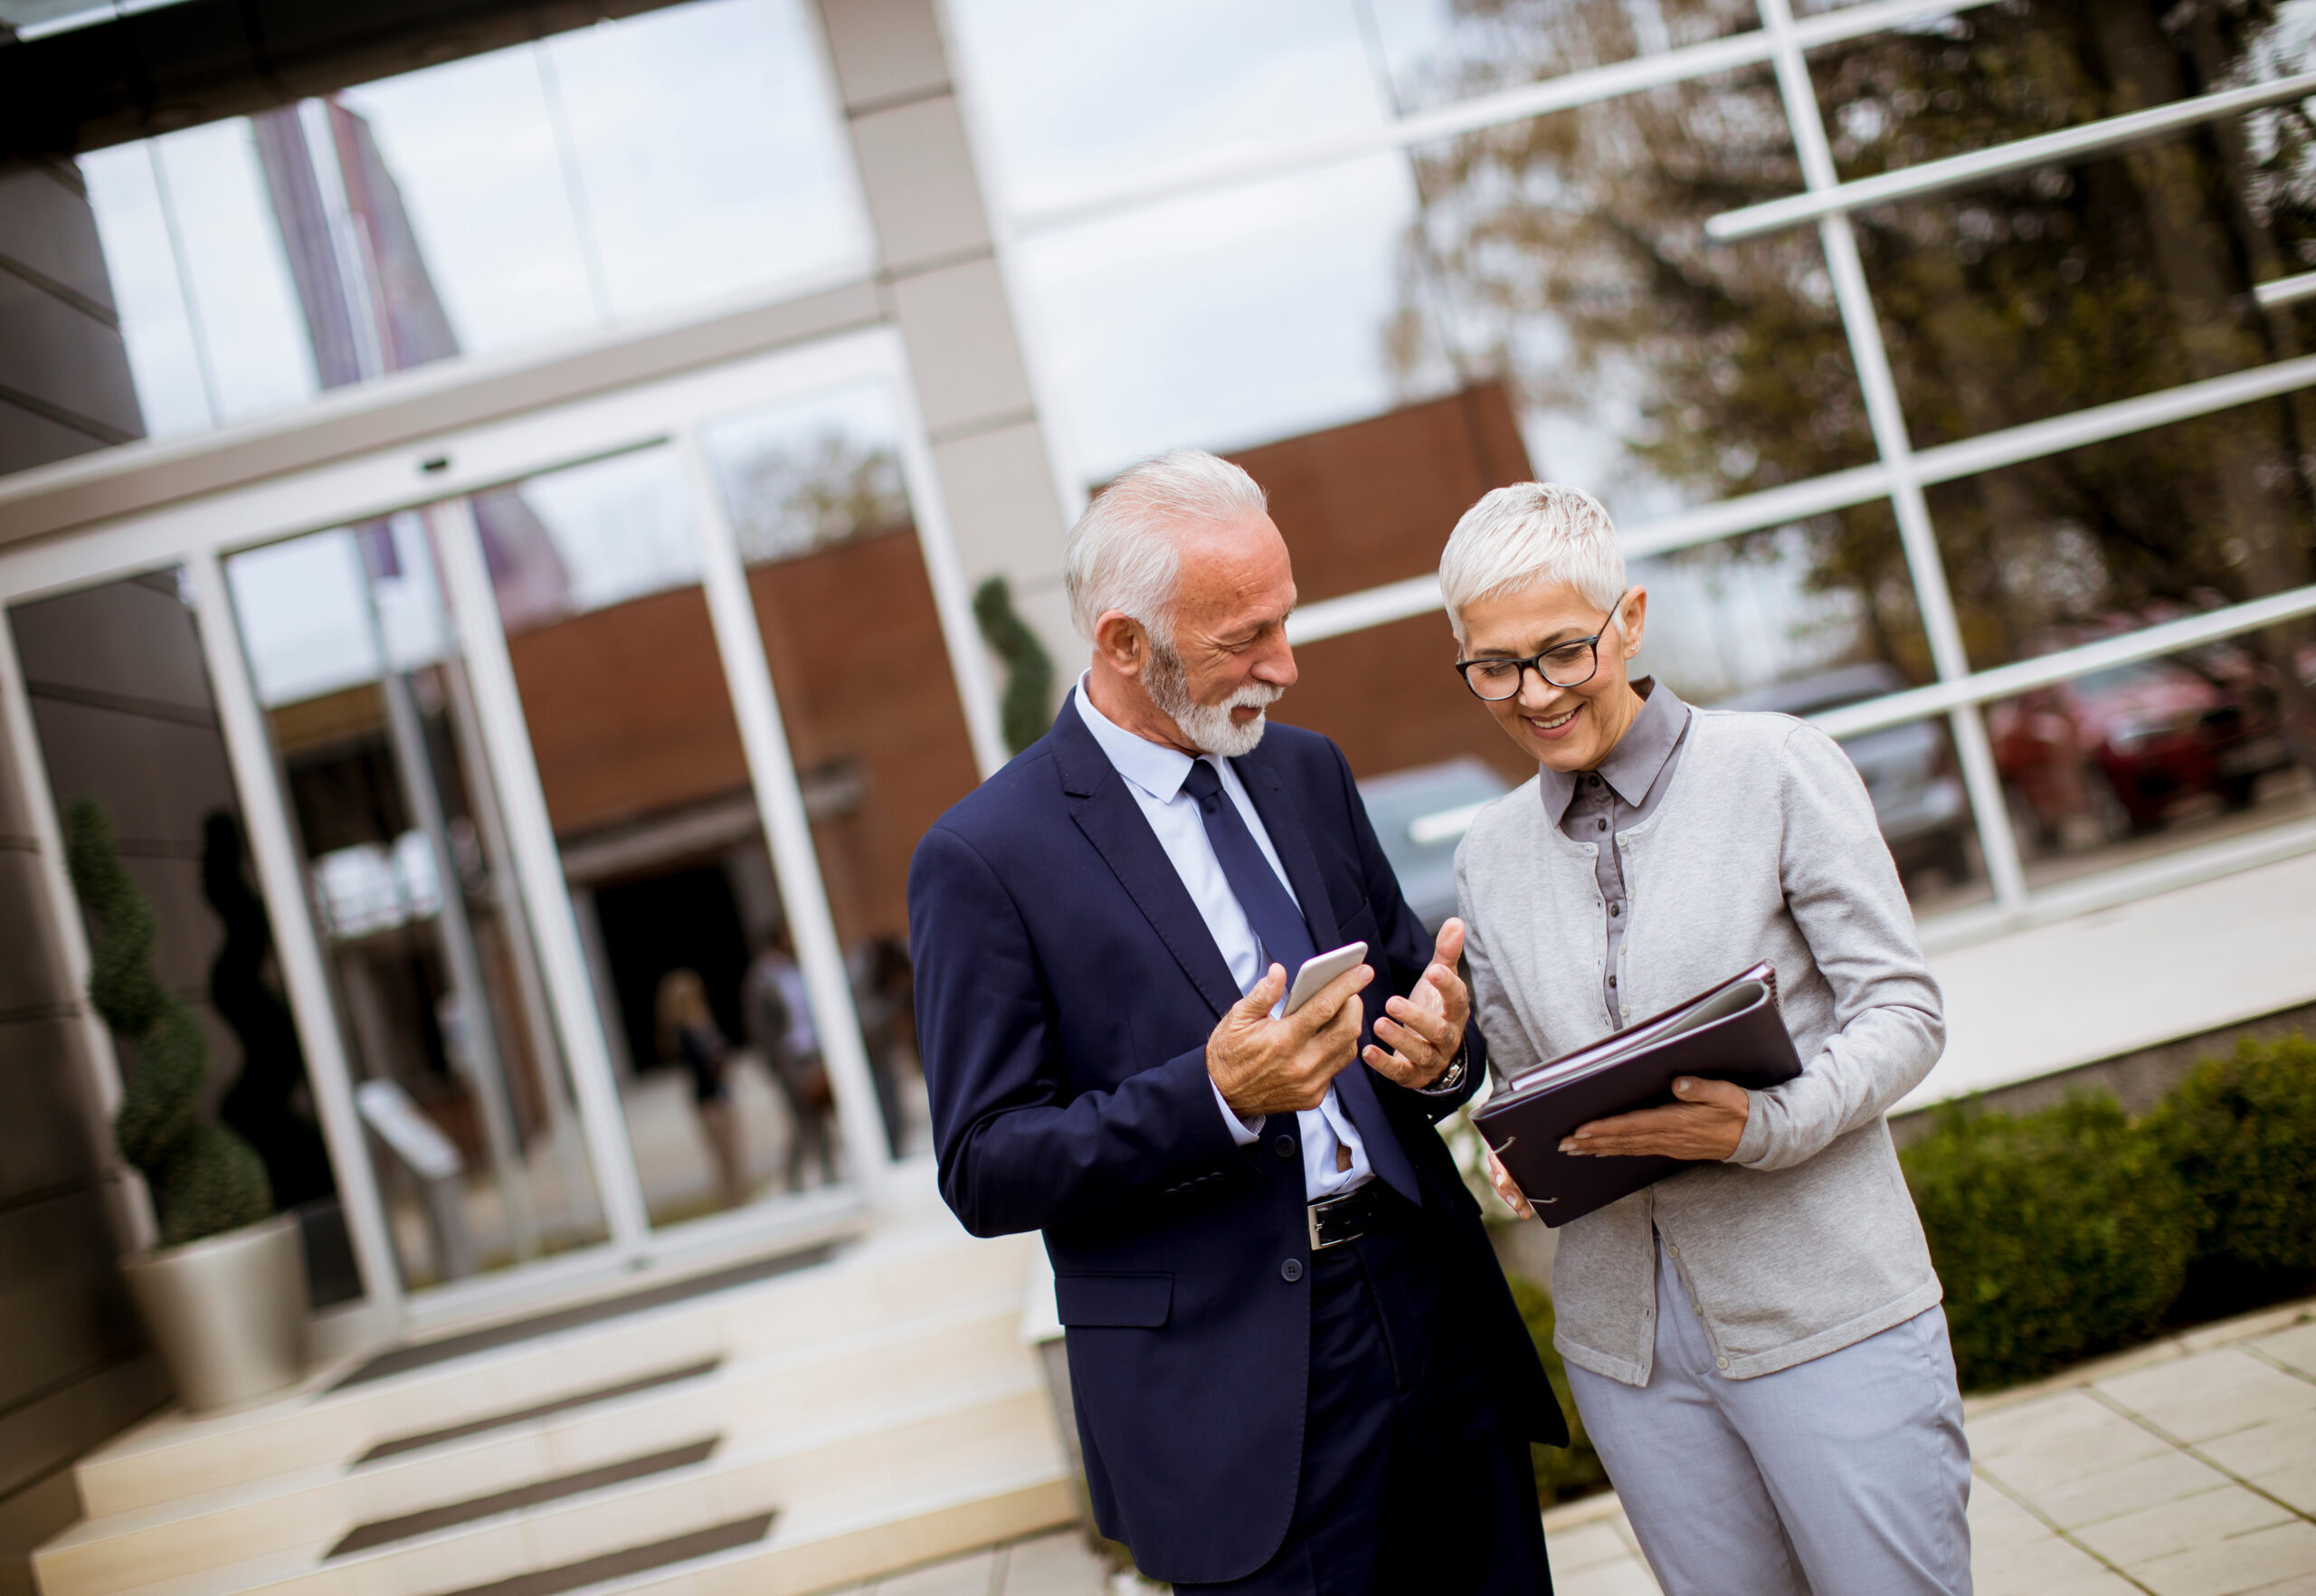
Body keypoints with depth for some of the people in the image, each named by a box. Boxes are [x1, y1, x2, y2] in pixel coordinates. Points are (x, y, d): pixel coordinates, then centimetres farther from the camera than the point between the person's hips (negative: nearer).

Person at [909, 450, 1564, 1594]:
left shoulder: (1308, 773, 9)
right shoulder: (985, 858, -10)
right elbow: (984, 1173, -11)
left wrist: (1442, 1047, -8)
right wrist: (1212, 1097, -25)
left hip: (1439, 1322, 6)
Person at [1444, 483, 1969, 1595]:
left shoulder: (1780, 769, -5)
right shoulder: (1489, 856, 8)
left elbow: (1903, 1013, -6)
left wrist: (1768, 1124, -22)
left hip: (1824, 1307, -3)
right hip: (1622, 1333, 4)